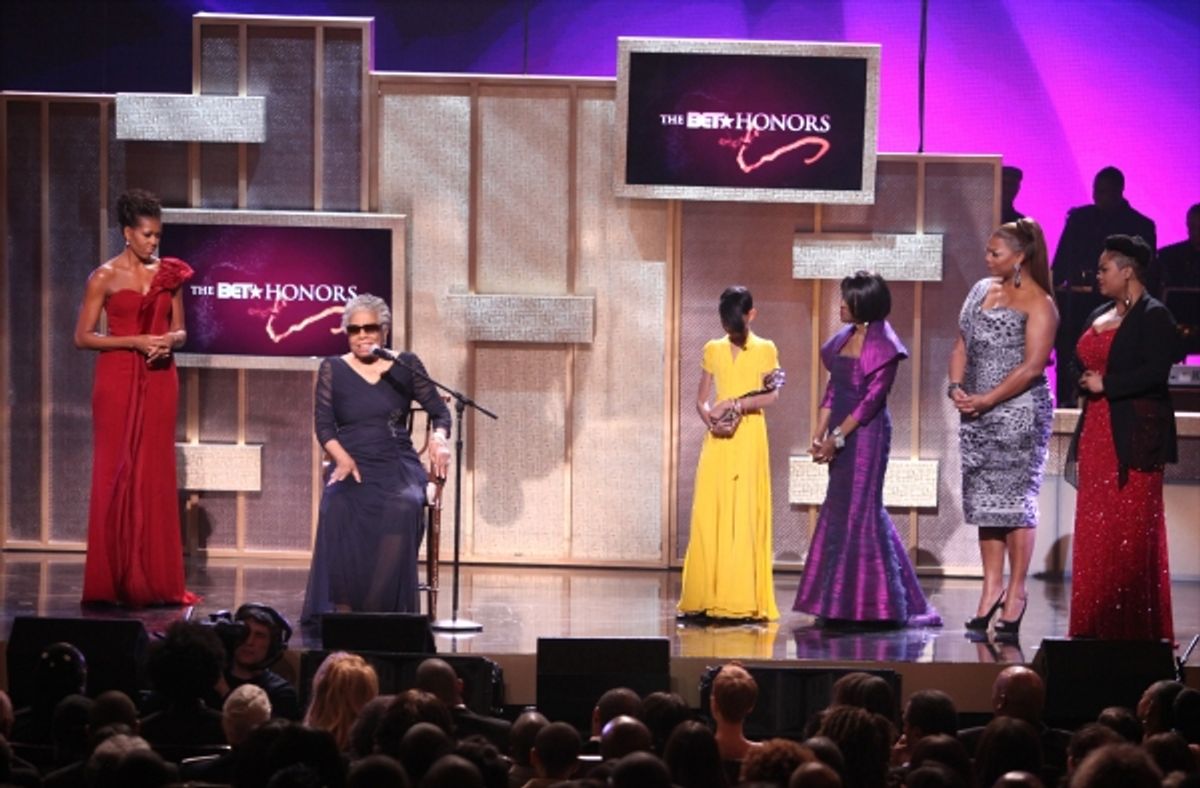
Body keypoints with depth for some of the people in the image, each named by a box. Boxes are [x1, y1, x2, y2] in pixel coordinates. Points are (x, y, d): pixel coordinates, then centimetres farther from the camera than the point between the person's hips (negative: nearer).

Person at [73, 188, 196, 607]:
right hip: (118, 380, -4)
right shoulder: (105, 278, -3)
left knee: (156, 476, 3)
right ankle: (113, 581, 0)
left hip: (159, 380, 4)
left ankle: (156, 580, 6)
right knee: (116, 475, -3)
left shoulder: (169, 274, 9)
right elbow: (83, 336, -4)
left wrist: (170, 340, -8)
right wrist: (135, 342, -14)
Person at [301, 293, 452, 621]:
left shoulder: (405, 366, 9)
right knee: (338, 509, -34)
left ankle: (385, 607, -30)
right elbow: (324, 426, 4)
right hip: (352, 466, 0)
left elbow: (439, 411, 7)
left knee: (403, 507, -34)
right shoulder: (333, 369, 10)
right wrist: (343, 458, -15)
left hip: (398, 465, 0)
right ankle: (341, 608, -30)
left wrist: (439, 437, -16)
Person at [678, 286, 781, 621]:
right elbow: (701, 399, 14)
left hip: (748, 439, -3)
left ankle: (744, 601, -5)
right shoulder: (713, 350, 13)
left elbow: (773, 395, -9)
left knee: (744, 516, -5)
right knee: (709, 516, -2)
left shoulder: (765, 350, 3)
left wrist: (733, 405, -19)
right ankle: (706, 598, 0)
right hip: (717, 441, 3)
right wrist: (709, 415, -8)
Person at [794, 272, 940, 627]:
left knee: (860, 511, -6)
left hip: (866, 434, -8)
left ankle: (874, 602, 1)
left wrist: (837, 438, -17)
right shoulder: (845, 338, 11)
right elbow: (833, 389, 13)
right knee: (839, 511, 9)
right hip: (842, 434, 8)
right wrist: (819, 435, 6)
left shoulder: (882, 345, -12)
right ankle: (845, 602, 15)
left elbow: (872, 399, -16)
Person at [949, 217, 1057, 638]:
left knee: (1015, 499, -4)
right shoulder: (982, 289, 13)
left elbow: (1032, 367, -15)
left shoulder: (1038, 304, -9)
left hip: (1019, 412, -7)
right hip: (977, 414, 7)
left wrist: (986, 399, -16)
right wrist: (957, 388, -1)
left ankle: (1016, 592, 1)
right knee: (984, 499, 8)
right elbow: (962, 346, 16)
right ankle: (992, 586, 15)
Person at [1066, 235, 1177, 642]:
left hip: (1135, 435, -8)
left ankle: (1135, 624, -3)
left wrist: (1106, 385, -15)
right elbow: (1082, 364, 25)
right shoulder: (1098, 317, 17)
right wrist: (1085, 383, 4)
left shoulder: (1153, 316, -7)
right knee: (1093, 528, 6)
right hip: (1097, 432, 8)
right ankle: (1096, 625, 10)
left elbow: (1157, 372, -17)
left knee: (1133, 529, -7)